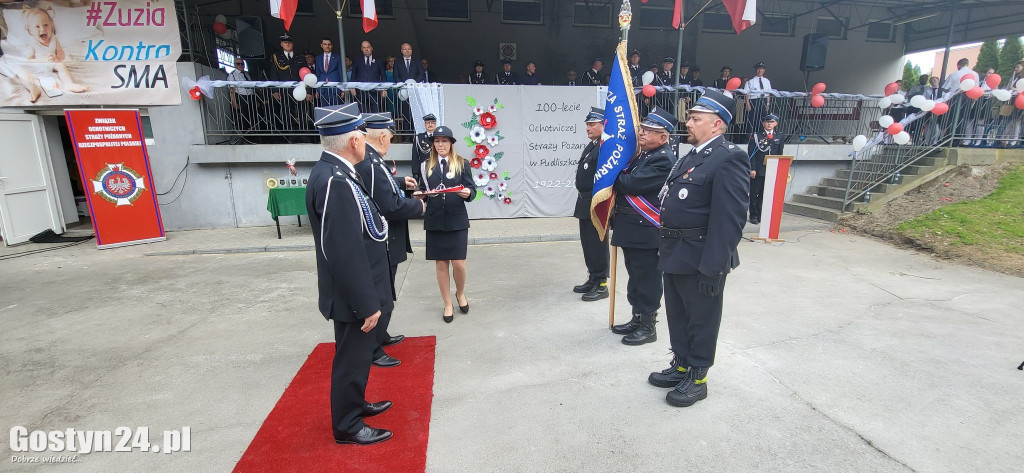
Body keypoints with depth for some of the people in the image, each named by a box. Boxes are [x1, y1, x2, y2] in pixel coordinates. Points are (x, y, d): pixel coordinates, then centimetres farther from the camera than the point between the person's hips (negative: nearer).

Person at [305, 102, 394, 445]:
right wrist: (367, 303, -22)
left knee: (357, 353, 25)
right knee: (353, 357, 9)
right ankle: (347, 425, 30)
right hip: (354, 296, -10)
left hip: (359, 291, 10)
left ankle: (354, 403, 45)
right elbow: (345, 252, -28)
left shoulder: (334, 172, 4)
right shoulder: (334, 181, -28)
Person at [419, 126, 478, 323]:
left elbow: (472, 189, -1)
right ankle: (448, 304, 24)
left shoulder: (462, 164, 2)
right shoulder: (427, 165, 9)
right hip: (434, 220, 2)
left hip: (457, 220, -2)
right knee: (440, 263, 8)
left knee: (459, 263, -3)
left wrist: (468, 193, -23)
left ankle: (460, 294, 28)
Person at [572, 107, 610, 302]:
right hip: (585, 203, 10)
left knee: (598, 244, 0)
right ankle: (592, 279, 30)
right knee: (587, 243, 17)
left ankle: (601, 285, 12)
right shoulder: (591, 145, 15)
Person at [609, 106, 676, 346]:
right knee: (635, 277, 19)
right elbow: (627, 181, 14)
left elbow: (631, 183, -23)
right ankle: (637, 319, 33)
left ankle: (648, 327, 17)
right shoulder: (643, 155, 15)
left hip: (646, 233, -9)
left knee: (647, 280, 3)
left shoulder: (663, 159, -17)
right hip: (632, 230, 9)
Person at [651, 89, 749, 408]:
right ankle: (681, 366, 39)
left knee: (701, 319, 9)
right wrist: (666, 249, 15)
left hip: (700, 260, -9)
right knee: (677, 316, 21)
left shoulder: (728, 159, -16)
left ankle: (697, 378, 26)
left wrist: (713, 268, -24)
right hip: (675, 255, 9)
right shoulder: (690, 157, 13)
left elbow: (729, 220, -22)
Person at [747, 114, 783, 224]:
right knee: (754, 194, 1)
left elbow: (780, 155, 13)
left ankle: (760, 215, 13)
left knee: (765, 194, 5)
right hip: (757, 171, -3)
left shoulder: (780, 137, 11)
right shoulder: (756, 136, 1)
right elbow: (751, 154, -5)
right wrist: (752, 169, -12)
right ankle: (754, 216, 9)